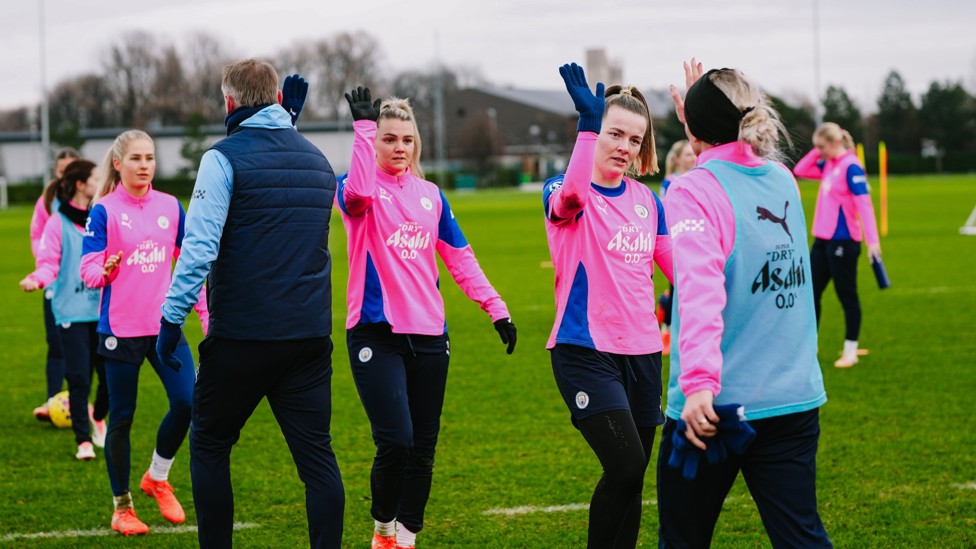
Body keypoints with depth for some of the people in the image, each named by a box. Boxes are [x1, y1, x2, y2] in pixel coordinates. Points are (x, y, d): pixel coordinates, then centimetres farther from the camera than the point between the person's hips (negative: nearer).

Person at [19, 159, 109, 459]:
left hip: (104, 309, 4)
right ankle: (83, 440, 6)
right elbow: (50, 263, -7)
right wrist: (37, 279, -26)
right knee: (79, 378, -5)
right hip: (72, 311, -4)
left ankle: (99, 418, 34)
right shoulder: (58, 223, -3)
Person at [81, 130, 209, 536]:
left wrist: (205, 314, 9)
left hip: (164, 325, 3)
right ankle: (121, 507, 19)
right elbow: (88, 270, -8)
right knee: (121, 418, 4)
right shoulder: (104, 211, -5)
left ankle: (157, 478, 16)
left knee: (187, 402, -10)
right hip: (120, 330, -3)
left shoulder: (171, 208, 6)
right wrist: (105, 270, -30)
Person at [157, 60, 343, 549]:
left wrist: (172, 316, -12)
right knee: (316, 454, 2)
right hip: (311, 334, 5)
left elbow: (200, 246, -16)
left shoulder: (225, 157, -8)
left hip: (241, 335, -5)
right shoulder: (316, 160, 12)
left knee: (209, 448, 11)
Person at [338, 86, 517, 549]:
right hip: (376, 333, -5)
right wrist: (363, 126, -31)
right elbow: (357, 192, -28)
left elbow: (460, 258, 15)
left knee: (423, 447, 6)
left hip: (429, 335, 5)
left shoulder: (430, 194, 12)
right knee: (395, 441, -14)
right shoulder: (361, 191, -2)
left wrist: (496, 308, 8)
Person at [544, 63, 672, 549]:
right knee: (626, 465, -21)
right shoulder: (562, 192, -7)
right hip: (586, 351, -6)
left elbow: (676, 266, 15)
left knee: (630, 478, 8)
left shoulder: (646, 200, 10)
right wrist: (589, 123, -40)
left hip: (642, 351, 6)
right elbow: (570, 198, -32)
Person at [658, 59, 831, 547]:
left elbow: (701, 289, -25)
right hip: (794, 401, 5)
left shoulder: (694, 190, -10)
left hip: (716, 409, -5)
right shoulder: (783, 180, 8)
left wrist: (699, 382, -34)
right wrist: (703, 121, 28)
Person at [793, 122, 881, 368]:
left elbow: (864, 204, -20)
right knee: (811, 292, 11)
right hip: (822, 239, 9)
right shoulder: (828, 165, 9)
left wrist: (872, 240, -26)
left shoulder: (851, 167, -15)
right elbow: (800, 170, 17)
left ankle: (850, 351, 10)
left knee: (847, 296, 1)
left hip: (843, 240, -9)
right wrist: (817, 152, 4)